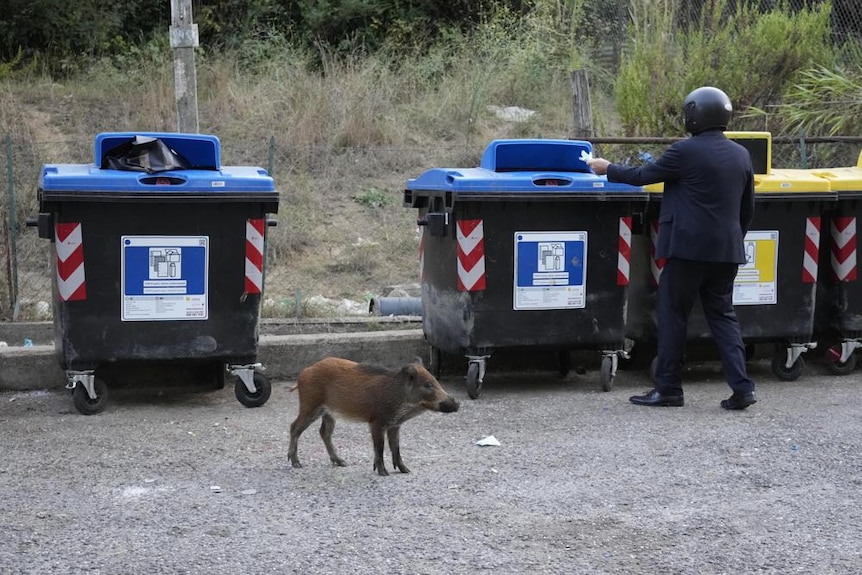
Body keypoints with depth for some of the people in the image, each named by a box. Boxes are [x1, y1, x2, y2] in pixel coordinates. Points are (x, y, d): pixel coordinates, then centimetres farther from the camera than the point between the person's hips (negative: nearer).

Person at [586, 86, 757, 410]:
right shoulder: (741, 155, 8)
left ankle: (668, 388, 9)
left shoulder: (685, 151, -12)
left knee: (673, 314, 4)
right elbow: (748, 209, 14)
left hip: (689, 248, -6)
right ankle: (742, 388, 4)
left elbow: (643, 176, -3)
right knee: (722, 315, 12)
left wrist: (607, 169, 11)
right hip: (727, 250, 6)